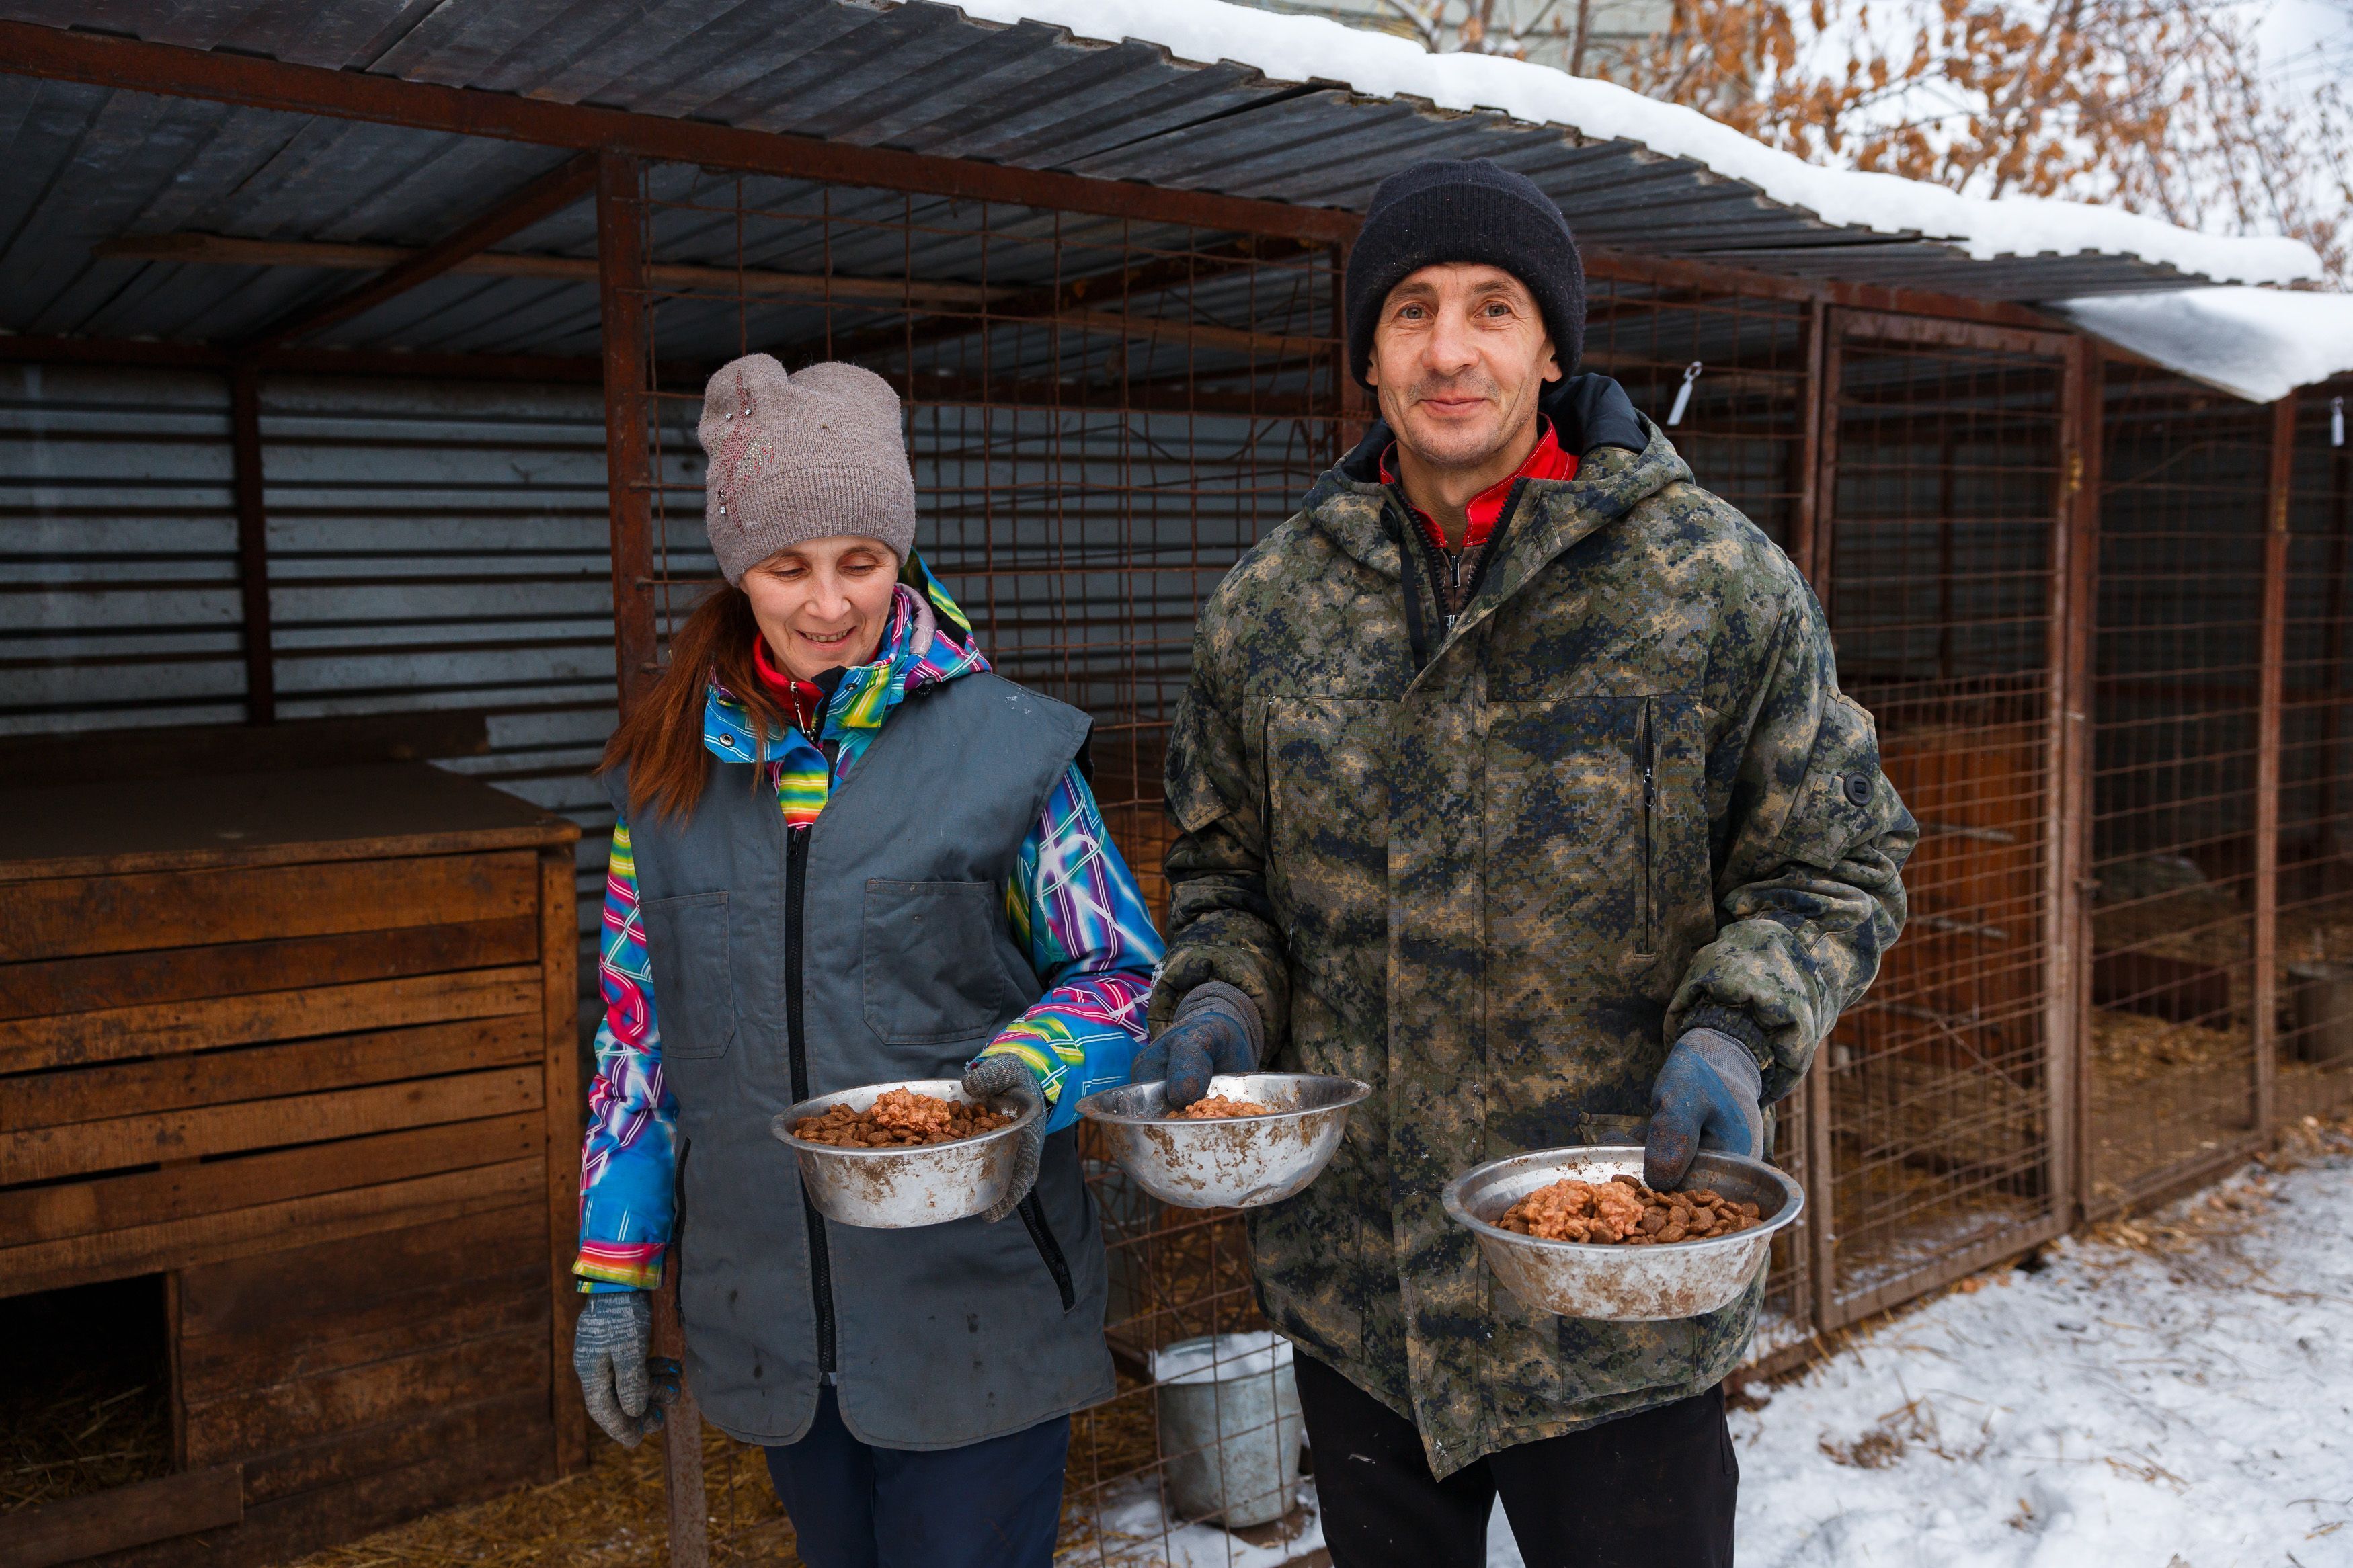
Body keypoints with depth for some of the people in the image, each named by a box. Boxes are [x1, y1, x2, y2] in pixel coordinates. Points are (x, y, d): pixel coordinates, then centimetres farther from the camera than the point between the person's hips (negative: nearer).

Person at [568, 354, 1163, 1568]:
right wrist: (615, 1279, 8)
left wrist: (1034, 1072, -22)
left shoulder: (1005, 742, -7)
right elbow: (638, 1032, 9)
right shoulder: (668, 768, 4)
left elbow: (1127, 971, -2)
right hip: (770, 1322, 4)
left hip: (975, 1311, -3)